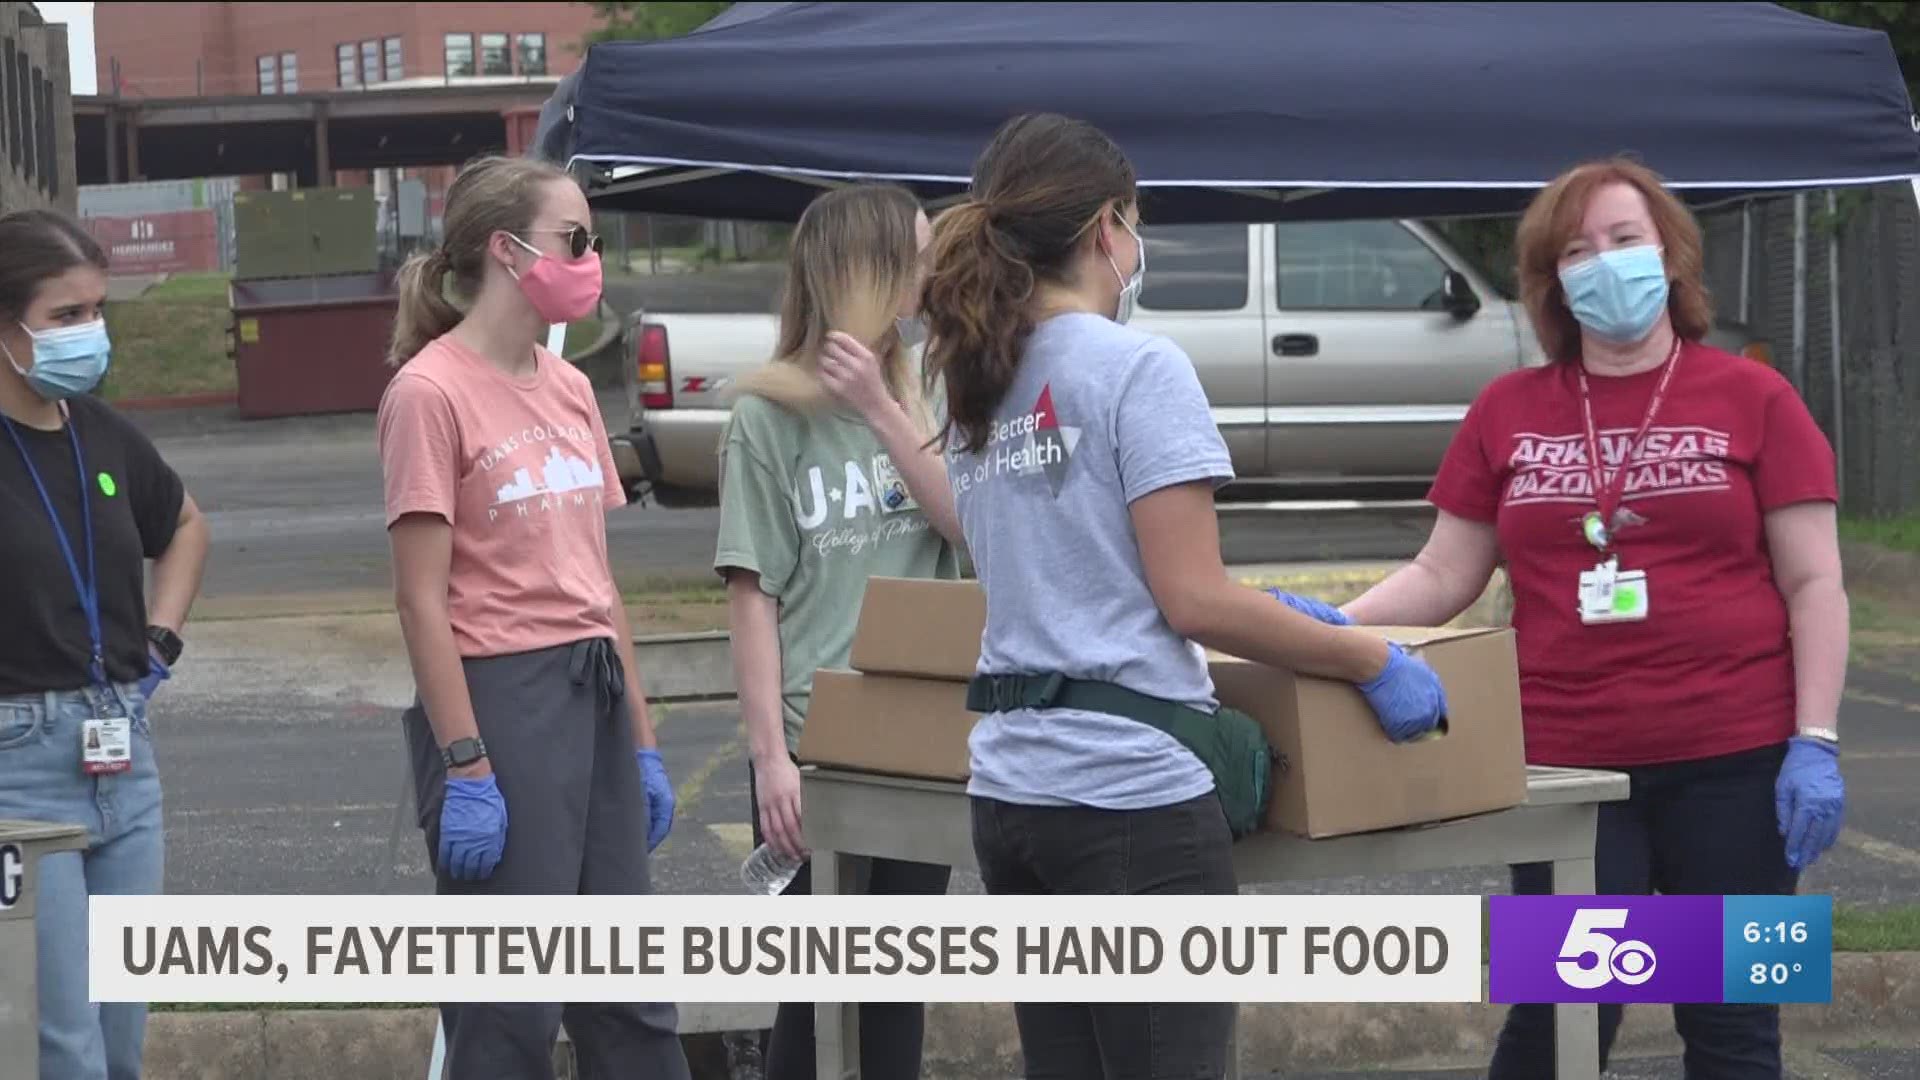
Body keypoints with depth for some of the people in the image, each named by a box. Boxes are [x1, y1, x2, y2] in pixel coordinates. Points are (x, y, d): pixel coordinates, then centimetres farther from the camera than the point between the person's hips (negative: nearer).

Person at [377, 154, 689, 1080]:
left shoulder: (568, 389, 13)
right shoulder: (431, 394, -10)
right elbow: (422, 601, -13)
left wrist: (641, 743, 14)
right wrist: (465, 769, -17)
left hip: (594, 697, 8)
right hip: (500, 697, -8)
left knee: (631, 997, 11)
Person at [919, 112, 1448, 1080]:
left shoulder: (978, 392, 13)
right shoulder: (1136, 368, -10)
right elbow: (1193, 600, -15)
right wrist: (1373, 664, -6)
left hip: (1010, 789, 8)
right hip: (1131, 791, -8)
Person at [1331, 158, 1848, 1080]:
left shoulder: (1751, 398, 1)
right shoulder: (1508, 412, 7)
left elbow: (1814, 585, -1)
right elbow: (1442, 576, 8)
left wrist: (1815, 742, -9)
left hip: (1733, 758, -1)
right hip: (1565, 762, 1)